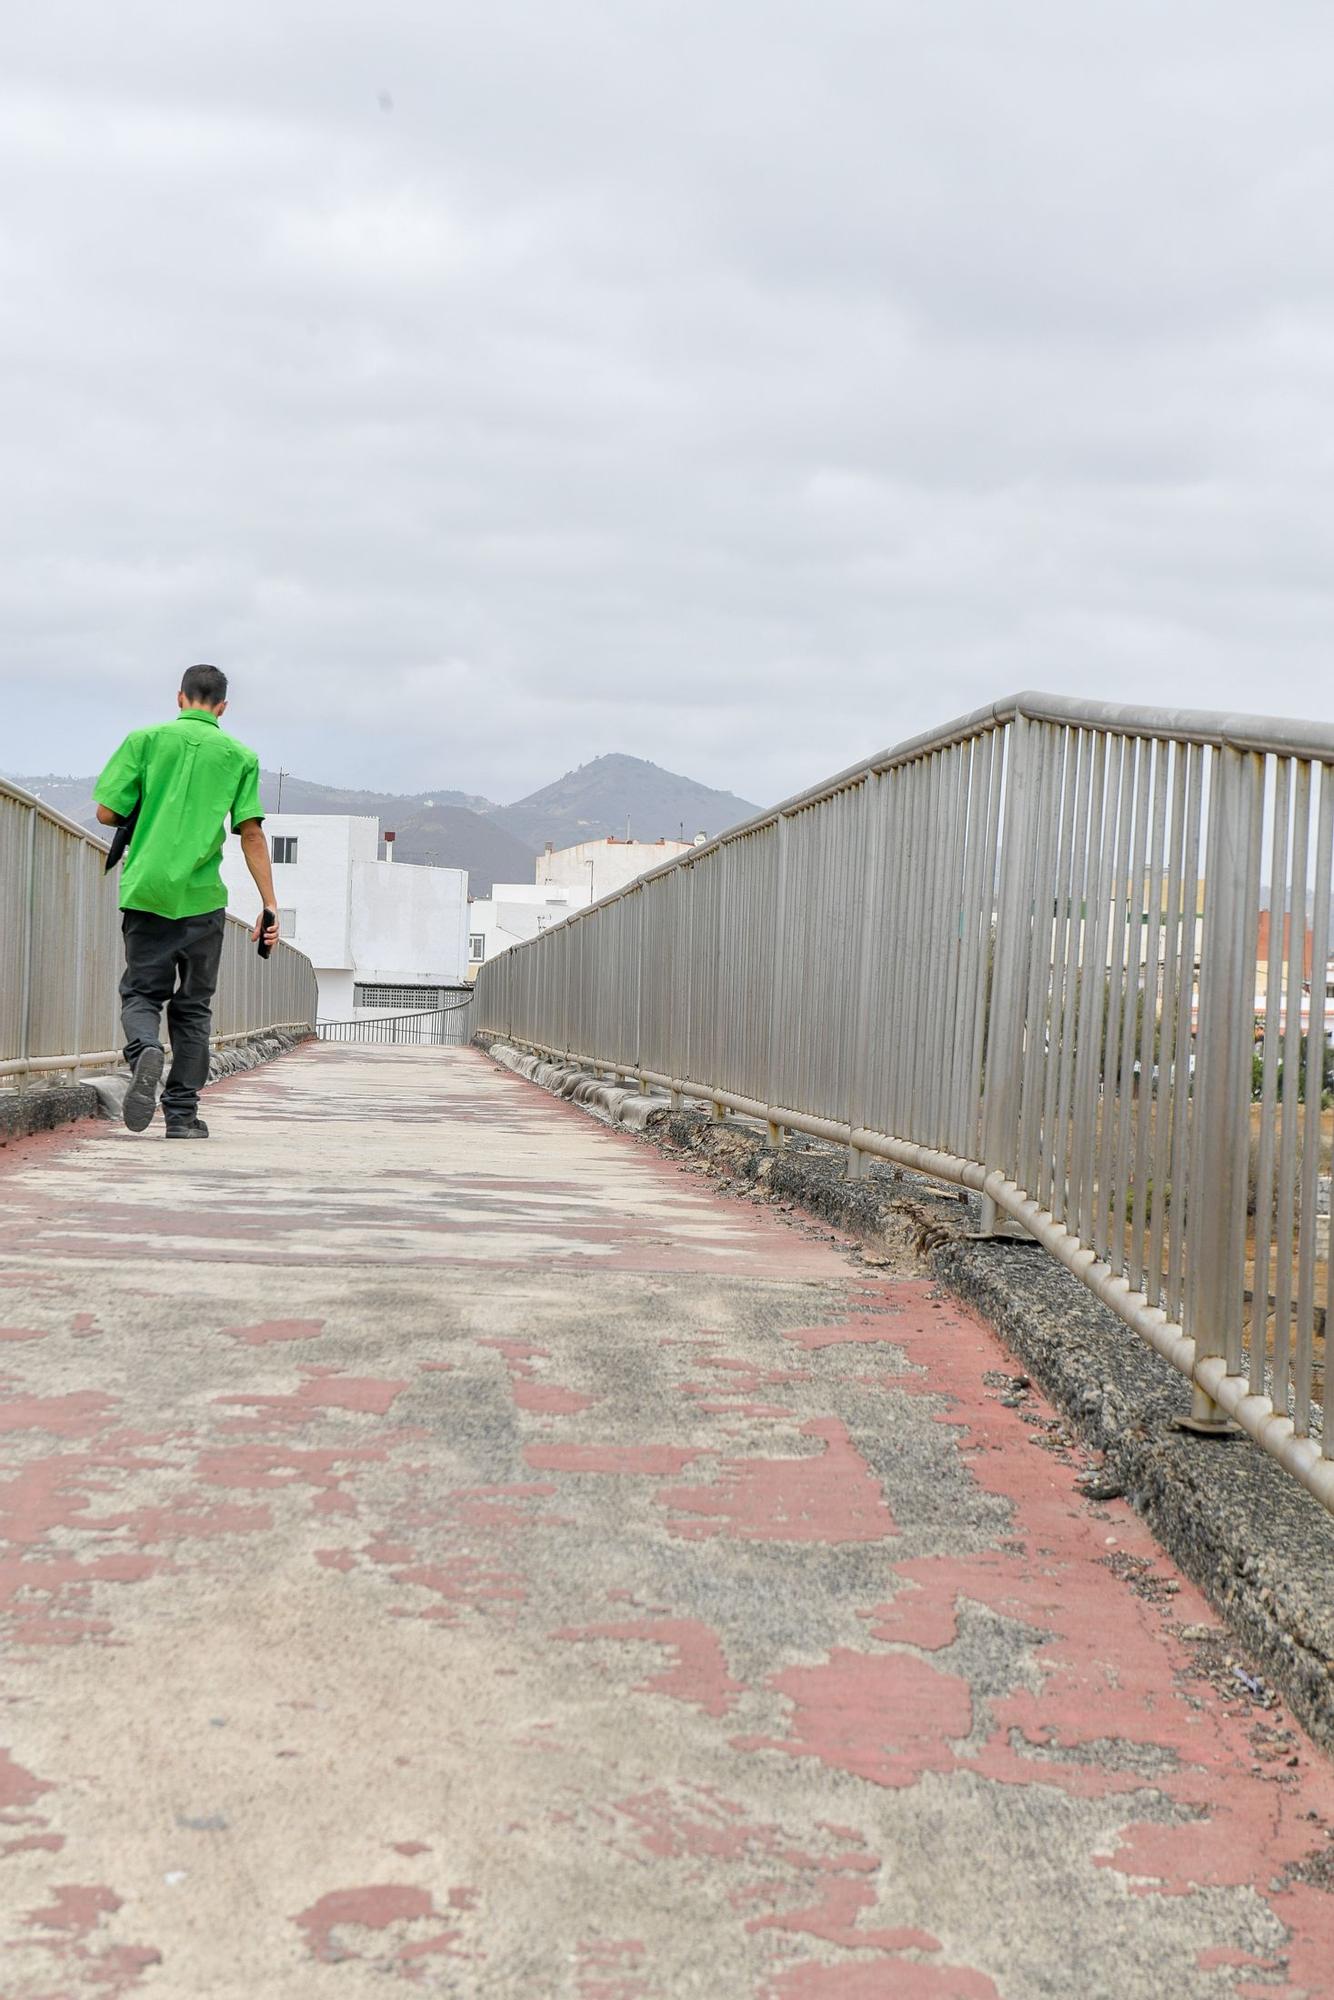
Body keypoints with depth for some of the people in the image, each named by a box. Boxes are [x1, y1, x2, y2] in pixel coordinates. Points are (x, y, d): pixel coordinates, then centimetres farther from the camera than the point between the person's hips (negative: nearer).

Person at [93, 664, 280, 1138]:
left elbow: (107, 813, 1)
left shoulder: (145, 740, 4)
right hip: (202, 897, 0)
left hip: (146, 890, 0)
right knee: (193, 1006, 11)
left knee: (141, 992, 9)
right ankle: (182, 1113, 10)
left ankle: (145, 1050, -23)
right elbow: (251, 834, -2)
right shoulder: (239, 756, 5)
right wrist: (269, 906, -1)